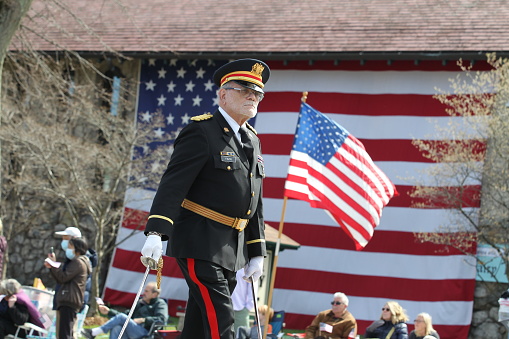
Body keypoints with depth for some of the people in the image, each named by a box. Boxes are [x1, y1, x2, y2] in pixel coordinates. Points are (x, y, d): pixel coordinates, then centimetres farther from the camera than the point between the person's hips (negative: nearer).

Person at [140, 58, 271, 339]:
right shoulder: (201, 132, -9)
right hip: (200, 244, -8)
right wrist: (156, 232, -30)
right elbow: (173, 183, -18)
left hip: (232, 250, 8)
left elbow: (254, 203, 21)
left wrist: (257, 252, 17)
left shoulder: (252, 141, 16)